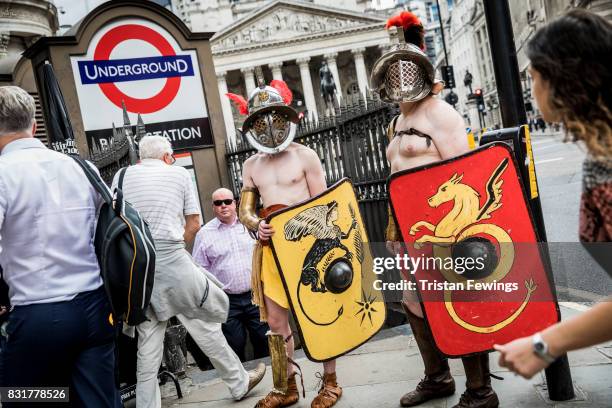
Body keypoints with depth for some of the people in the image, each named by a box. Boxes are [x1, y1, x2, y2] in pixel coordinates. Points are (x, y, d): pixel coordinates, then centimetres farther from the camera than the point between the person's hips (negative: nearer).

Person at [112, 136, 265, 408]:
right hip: (171, 259, -3)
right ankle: (239, 383, 21)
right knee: (204, 324, 8)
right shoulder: (179, 174, 7)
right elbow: (193, 224, 6)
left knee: (148, 338, 10)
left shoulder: (122, 176, 13)